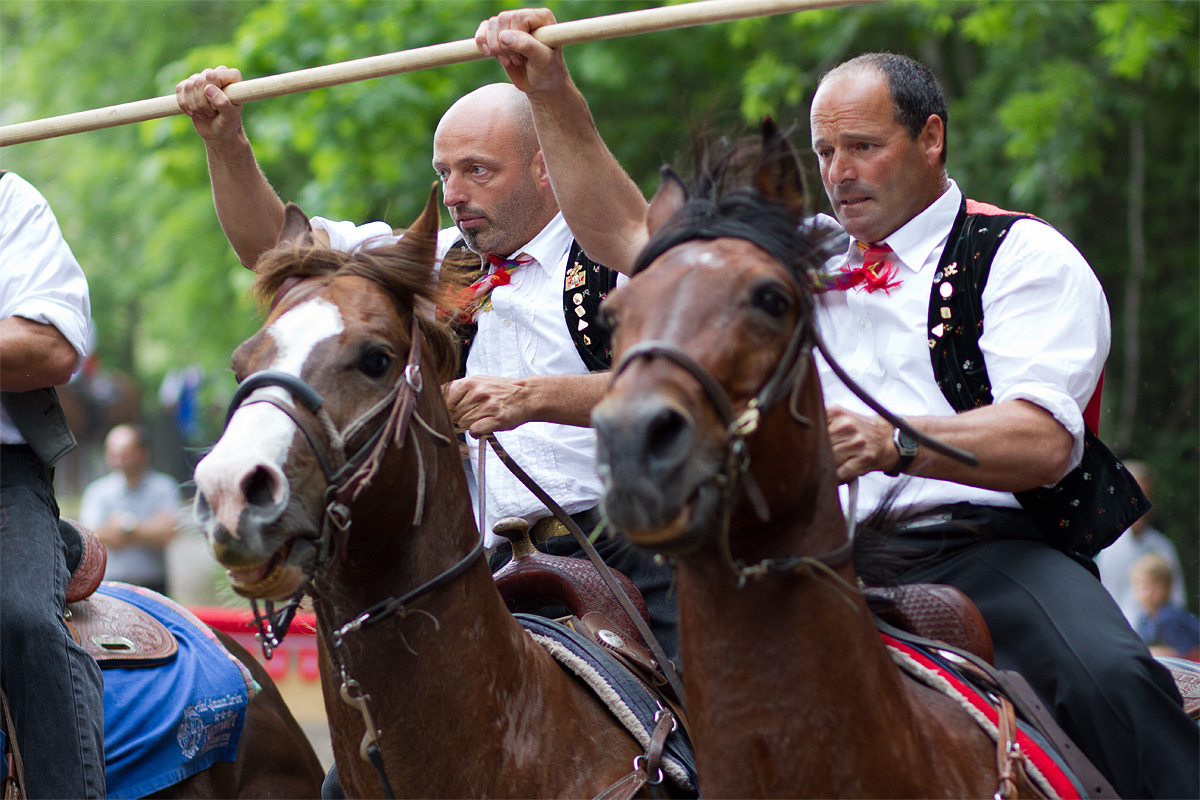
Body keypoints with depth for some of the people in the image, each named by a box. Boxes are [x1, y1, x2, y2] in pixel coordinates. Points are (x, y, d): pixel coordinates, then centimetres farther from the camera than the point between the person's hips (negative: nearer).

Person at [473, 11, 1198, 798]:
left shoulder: (1023, 254, 4)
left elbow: (1044, 439, -12)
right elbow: (626, 236, 22)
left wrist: (894, 441, -29)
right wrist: (553, 96, 12)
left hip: (988, 550, -5)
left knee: (1110, 674, -34)